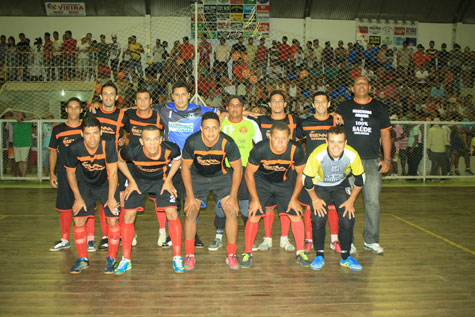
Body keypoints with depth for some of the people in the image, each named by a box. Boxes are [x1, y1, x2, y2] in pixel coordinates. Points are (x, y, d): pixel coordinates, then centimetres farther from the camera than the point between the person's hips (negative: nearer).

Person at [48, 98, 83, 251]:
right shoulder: (58, 129, 7)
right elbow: (53, 151, 12)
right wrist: (52, 173, 8)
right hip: (64, 174, 2)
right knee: (65, 207, 7)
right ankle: (65, 240, 21)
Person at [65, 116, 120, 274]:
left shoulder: (108, 146, -28)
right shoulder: (74, 148, -22)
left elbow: (113, 173, -20)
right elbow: (70, 173, -6)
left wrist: (111, 198, -19)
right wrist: (78, 198, -6)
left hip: (106, 184, -1)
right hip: (85, 185, 2)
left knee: (113, 219, -11)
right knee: (78, 220, -6)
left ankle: (111, 259, 6)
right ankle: (82, 259, 14)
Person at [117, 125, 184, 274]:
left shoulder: (170, 149, -31)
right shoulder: (132, 151, -33)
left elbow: (177, 159, -5)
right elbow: (120, 160, -8)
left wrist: (168, 180, -7)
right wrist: (131, 181, -7)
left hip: (161, 180, 0)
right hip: (138, 180, 0)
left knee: (172, 213, -12)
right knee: (128, 215, -6)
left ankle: (177, 258, 1)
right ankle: (126, 260, 10)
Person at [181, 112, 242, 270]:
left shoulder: (227, 143, -25)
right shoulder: (192, 142, -24)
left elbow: (237, 168, -13)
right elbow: (185, 168, -11)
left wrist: (233, 196, -15)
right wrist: (190, 196, -15)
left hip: (220, 176, 0)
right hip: (197, 176, 0)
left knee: (232, 211, -12)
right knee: (190, 212, -13)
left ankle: (231, 255, 4)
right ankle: (189, 255, 4)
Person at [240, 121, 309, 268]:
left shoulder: (296, 150, -25)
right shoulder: (259, 149, -29)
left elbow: (301, 174, -8)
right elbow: (249, 174, -14)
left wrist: (294, 199, -8)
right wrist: (255, 199, -13)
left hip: (285, 182, 2)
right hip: (261, 181, -1)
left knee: (296, 214, -6)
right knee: (253, 215, -11)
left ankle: (300, 253, 12)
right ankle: (247, 253, 6)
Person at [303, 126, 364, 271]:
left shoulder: (352, 155, -27)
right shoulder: (317, 155, -33)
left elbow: (360, 178, -9)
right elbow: (306, 179, -17)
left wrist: (351, 200, -8)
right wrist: (315, 199, -12)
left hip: (341, 185, 2)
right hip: (320, 185, -2)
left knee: (348, 218, -10)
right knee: (318, 219, -16)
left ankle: (345, 257, 9)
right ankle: (319, 256, 4)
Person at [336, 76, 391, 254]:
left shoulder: (379, 107, 12)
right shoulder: (343, 107, 9)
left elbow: (385, 135, 13)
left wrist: (387, 159, 5)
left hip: (372, 161, 1)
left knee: (373, 201, 0)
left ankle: (371, 240, 12)